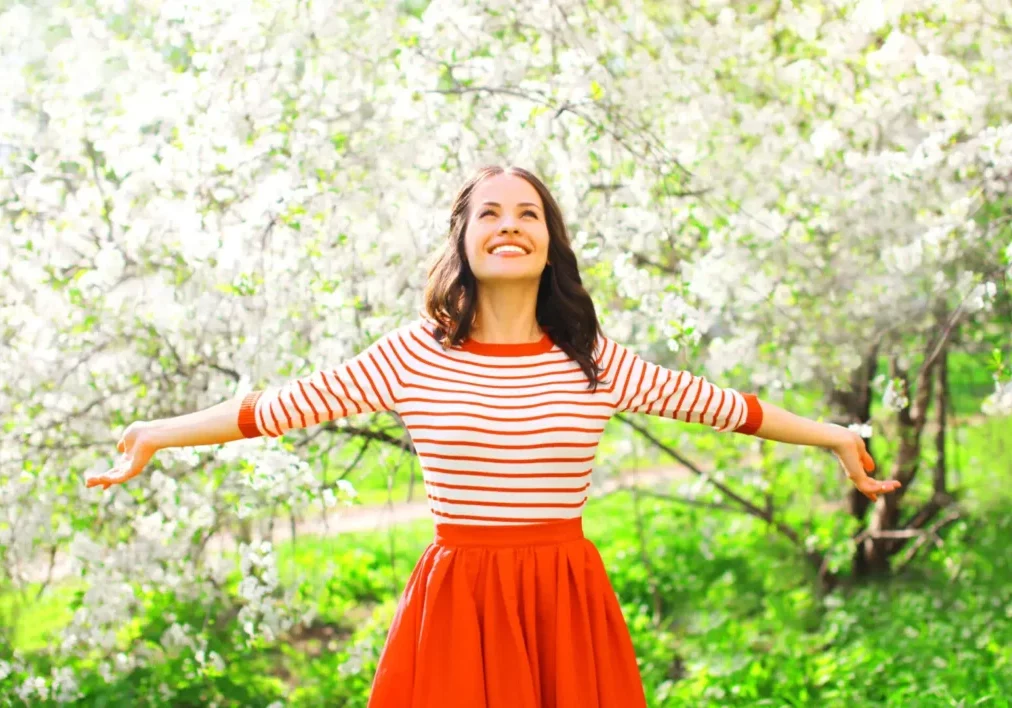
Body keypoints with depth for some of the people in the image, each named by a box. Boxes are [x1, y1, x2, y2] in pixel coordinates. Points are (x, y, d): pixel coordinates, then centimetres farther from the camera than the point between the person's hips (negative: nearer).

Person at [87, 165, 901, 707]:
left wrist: (832, 435, 17)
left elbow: (716, 403, 12)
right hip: (458, 603, -1)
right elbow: (279, 406, 3)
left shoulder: (591, 359, 4)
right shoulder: (414, 354, -1)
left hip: (569, 603, 1)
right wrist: (158, 435, 4)